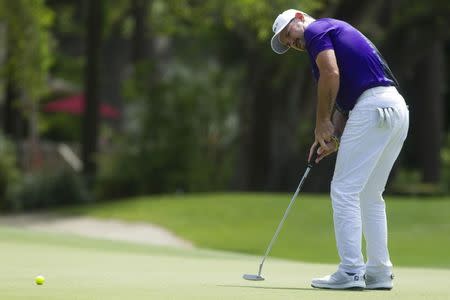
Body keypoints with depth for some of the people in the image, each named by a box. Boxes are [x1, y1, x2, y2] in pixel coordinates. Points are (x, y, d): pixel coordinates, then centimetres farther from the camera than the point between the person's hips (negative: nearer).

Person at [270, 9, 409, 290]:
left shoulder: (317, 30, 3)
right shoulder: (337, 32, 30)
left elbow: (331, 73, -13)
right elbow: (344, 101, 27)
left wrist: (322, 122, -4)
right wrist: (333, 137, 14)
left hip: (372, 108, -9)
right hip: (398, 109, 9)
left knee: (345, 191, -5)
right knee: (370, 194, 16)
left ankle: (351, 271, -6)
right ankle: (379, 271, 16)